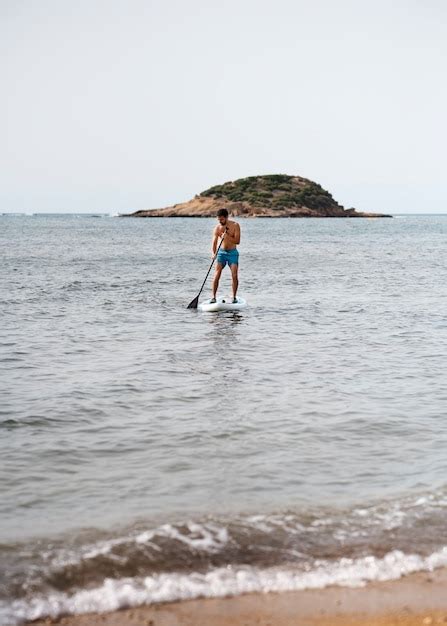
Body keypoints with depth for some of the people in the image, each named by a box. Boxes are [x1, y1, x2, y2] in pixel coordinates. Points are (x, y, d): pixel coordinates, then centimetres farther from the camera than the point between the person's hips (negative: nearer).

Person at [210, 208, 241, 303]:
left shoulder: (235, 225, -8)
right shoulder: (217, 228, -4)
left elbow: (237, 241, -13)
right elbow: (214, 243, -8)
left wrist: (227, 237, -27)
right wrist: (213, 253, -26)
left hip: (232, 253, -1)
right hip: (221, 252, 1)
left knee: (234, 275, -10)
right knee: (217, 275, -12)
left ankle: (234, 297, 2)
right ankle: (213, 297, -8)